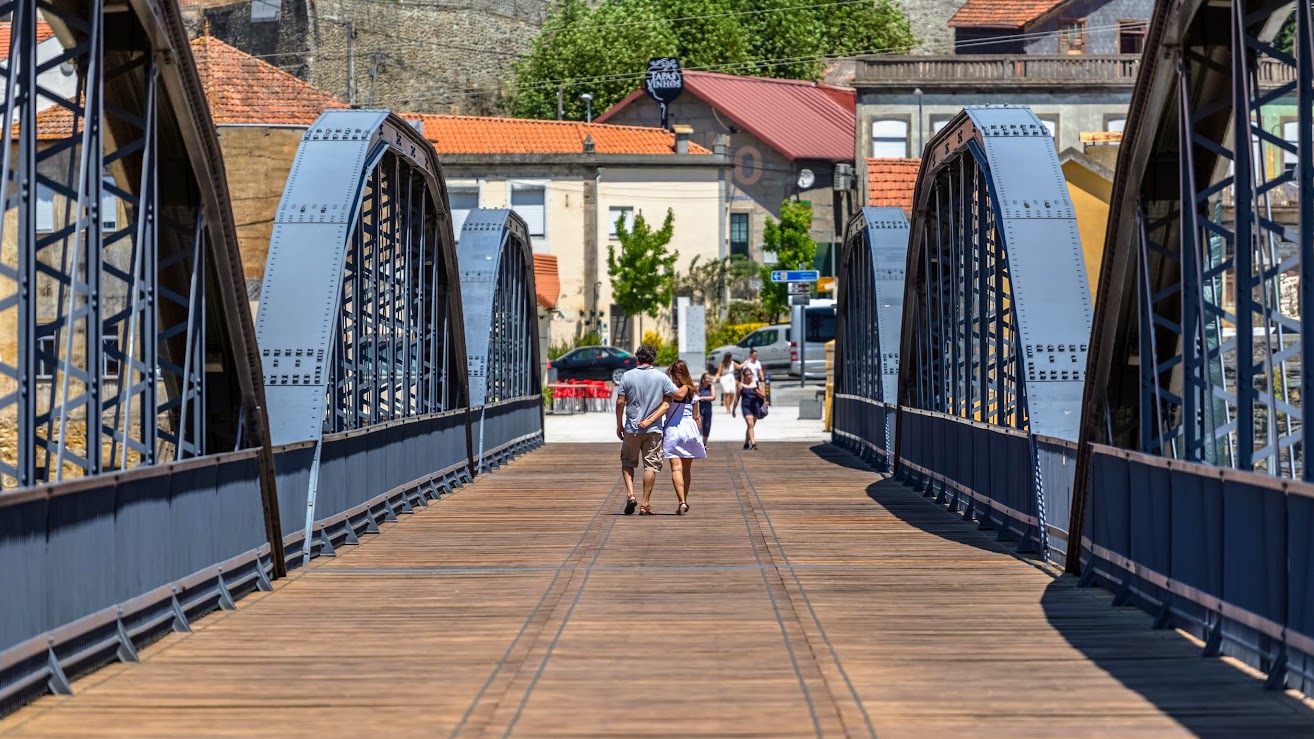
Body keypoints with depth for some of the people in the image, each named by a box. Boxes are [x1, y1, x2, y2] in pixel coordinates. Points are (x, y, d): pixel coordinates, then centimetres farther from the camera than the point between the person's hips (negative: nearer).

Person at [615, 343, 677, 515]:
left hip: (631, 428, 0)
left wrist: (619, 425, 7)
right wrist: (649, 420, -8)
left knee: (627, 462, 16)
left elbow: (620, 402, -3)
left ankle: (630, 494, -5)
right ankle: (644, 505, 2)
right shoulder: (662, 378, 0)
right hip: (654, 430, 0)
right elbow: (666, 404, -6)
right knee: (651, 465, 4)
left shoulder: (627, 376, -2)